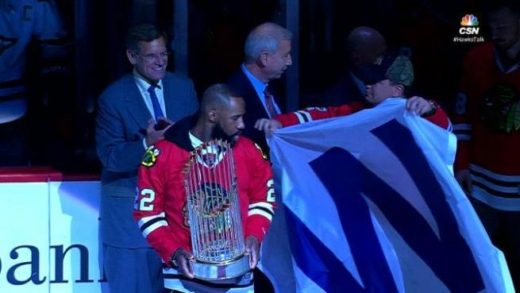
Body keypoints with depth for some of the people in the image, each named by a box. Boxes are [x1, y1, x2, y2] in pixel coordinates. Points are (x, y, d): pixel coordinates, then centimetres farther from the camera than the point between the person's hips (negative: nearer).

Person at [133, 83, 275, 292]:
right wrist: (173, 251, -14)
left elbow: (262, 200, 14)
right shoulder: (163, 154, -7)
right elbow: (147, 211, -2)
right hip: (185, 275, -3)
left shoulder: (249, 152, 2)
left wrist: (254, 237, -4)